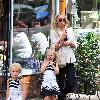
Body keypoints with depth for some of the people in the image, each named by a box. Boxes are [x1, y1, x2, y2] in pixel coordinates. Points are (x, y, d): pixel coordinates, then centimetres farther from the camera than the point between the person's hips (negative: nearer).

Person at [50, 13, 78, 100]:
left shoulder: (70, 30, 10)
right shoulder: (54, 32, -2)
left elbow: (75, 45, 14)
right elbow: (54, 48, -9)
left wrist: (70, 43, -6)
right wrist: (61, 39, -19)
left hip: (70, 60, 3)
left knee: (71, 83, -3)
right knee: (61, 84, 2)